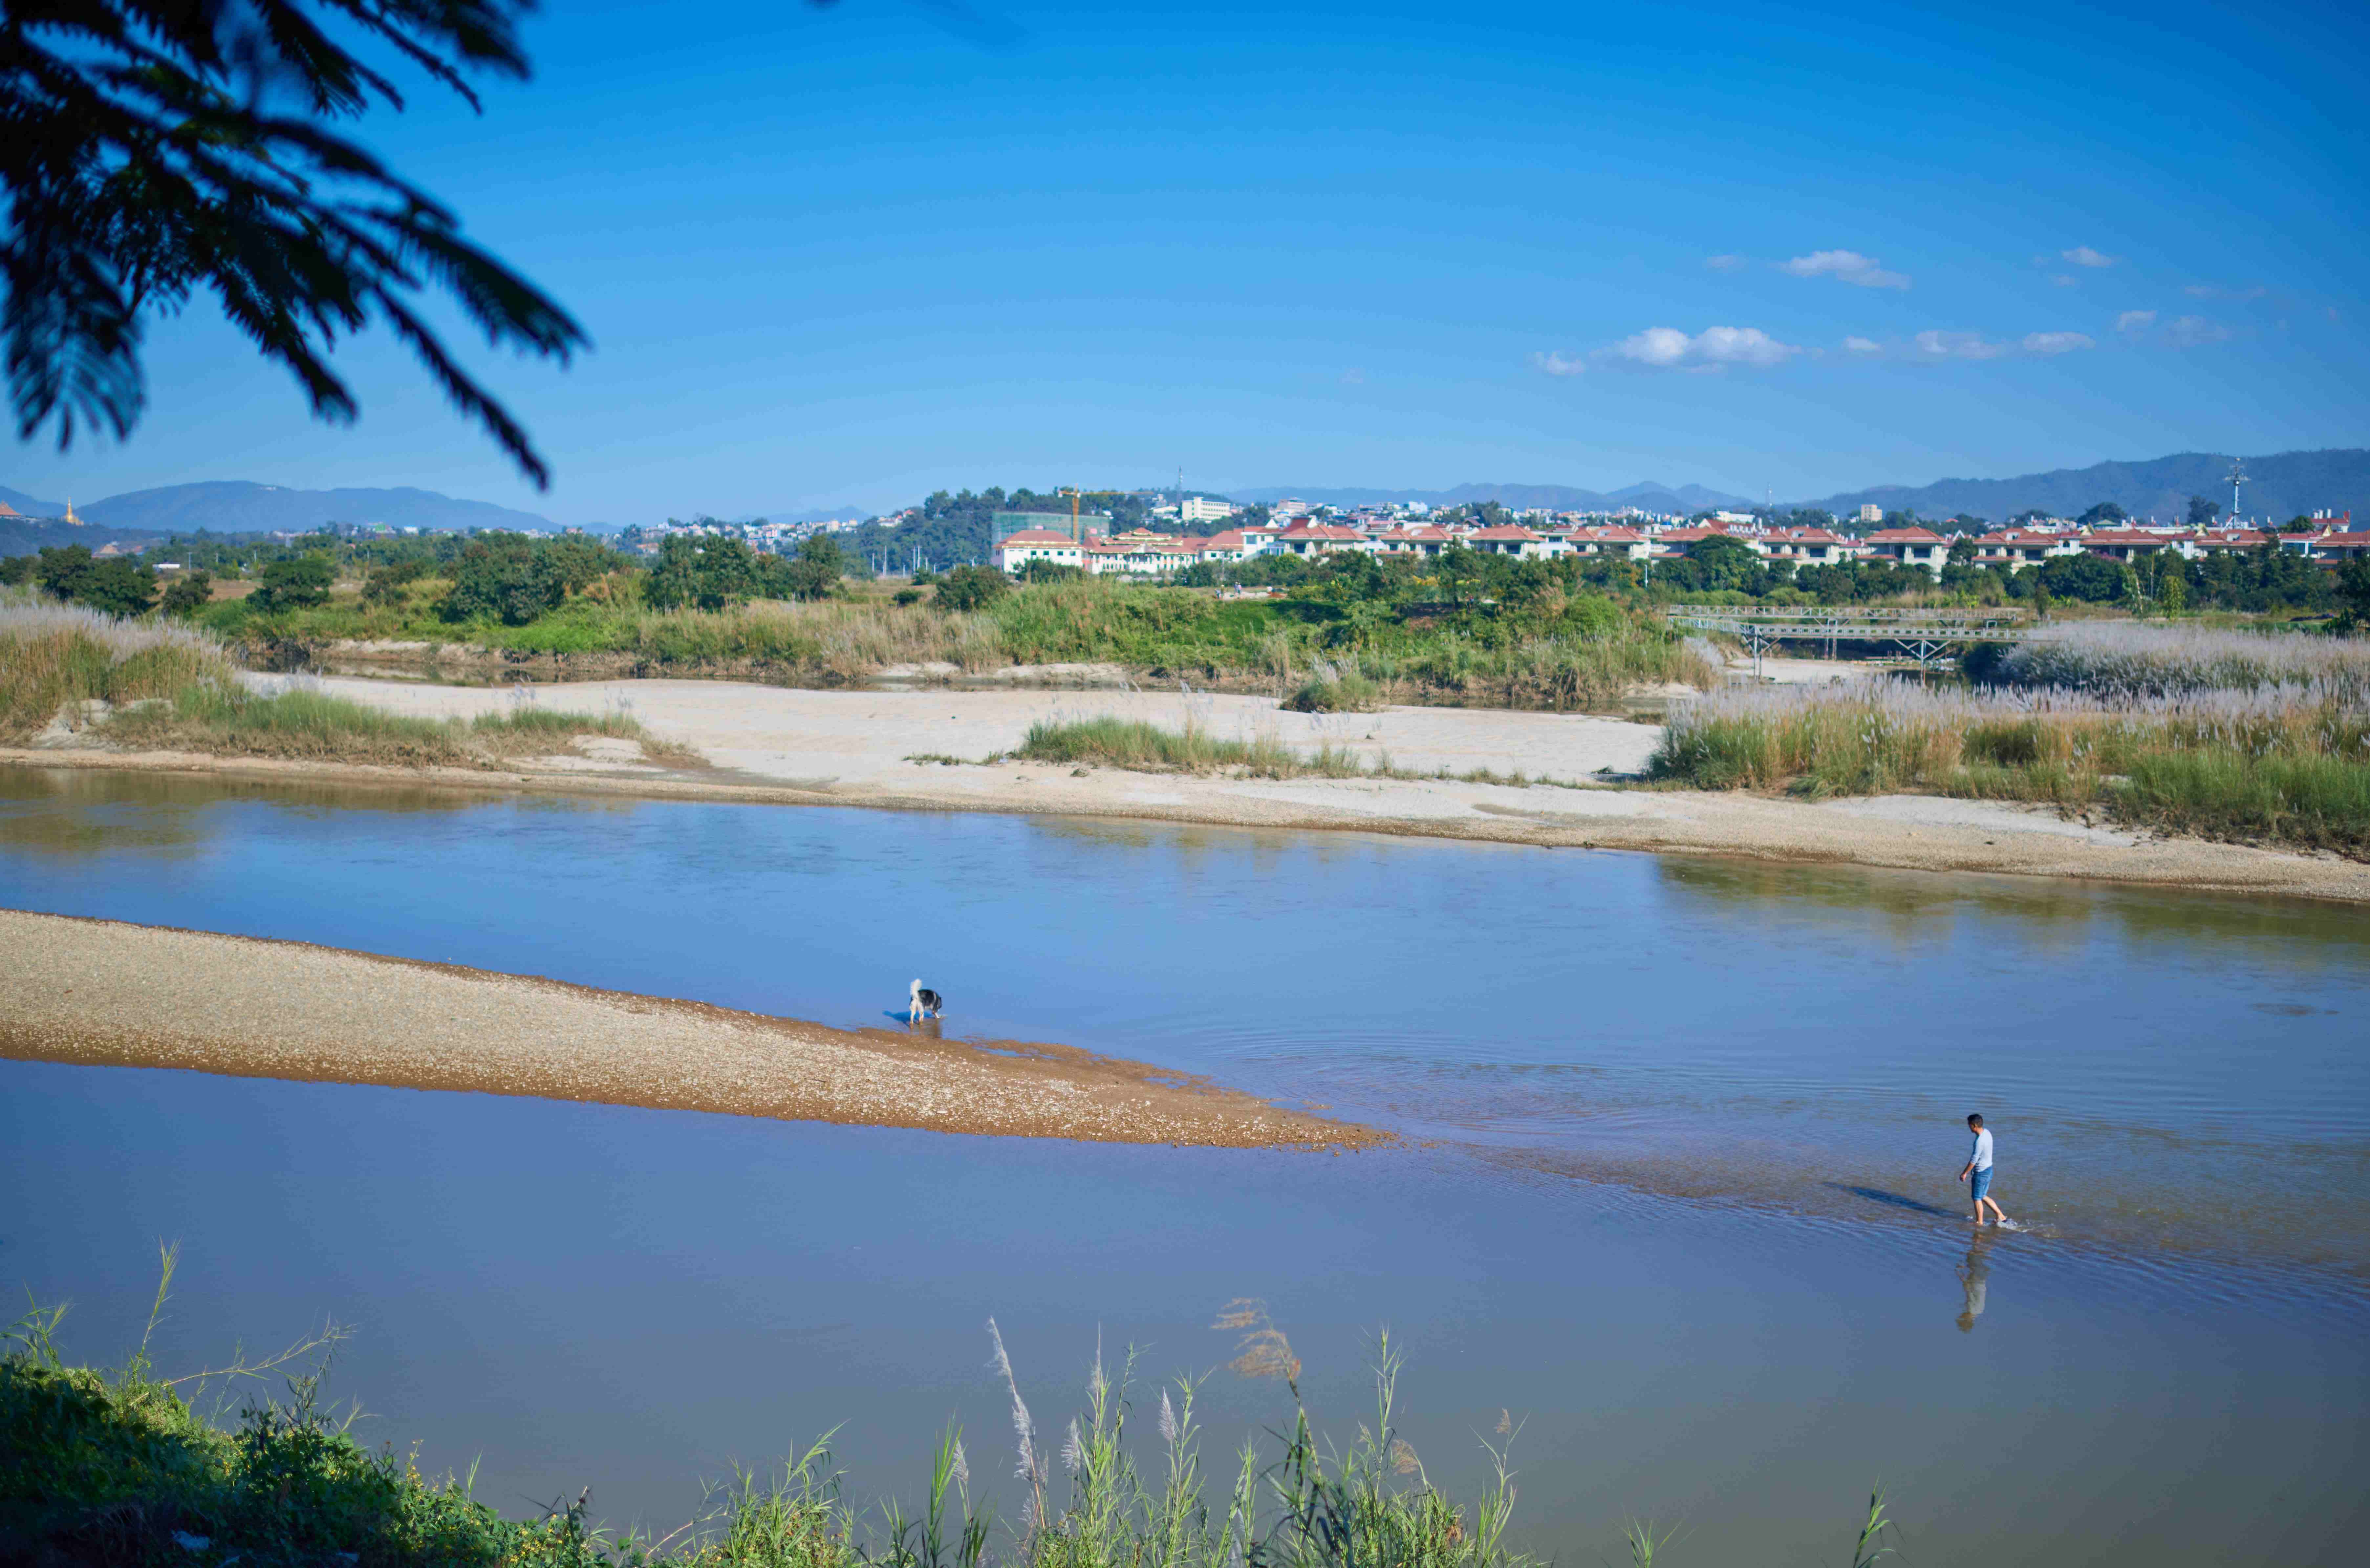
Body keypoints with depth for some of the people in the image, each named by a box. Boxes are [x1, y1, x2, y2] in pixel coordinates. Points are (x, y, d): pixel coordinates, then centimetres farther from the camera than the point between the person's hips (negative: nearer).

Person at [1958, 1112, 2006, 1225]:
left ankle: (1979, 1223, 16)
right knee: (1983, 1197, 20)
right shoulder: (1987, 1132, 1)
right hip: (1989, 1169, 9)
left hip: (1981, 1173, -9)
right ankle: (2001, 1217, 22)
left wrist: (1965, 1173, -11)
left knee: (1977, 1199, 6)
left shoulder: (1980, 1141, -28)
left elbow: (1974, 1160, -23)